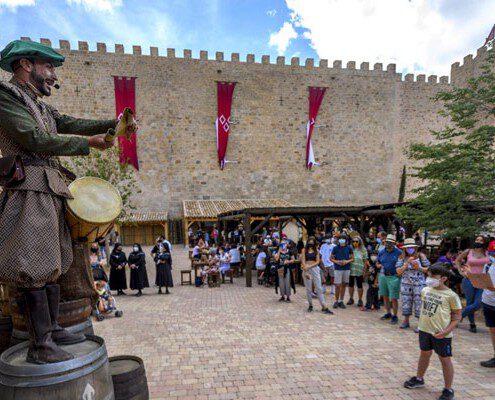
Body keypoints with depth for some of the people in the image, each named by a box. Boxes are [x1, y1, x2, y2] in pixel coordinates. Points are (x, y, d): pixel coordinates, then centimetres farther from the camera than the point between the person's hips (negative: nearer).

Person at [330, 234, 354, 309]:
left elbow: (352, 258, 6)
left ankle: (341, 301, 21)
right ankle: (336, 301, 11)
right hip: (338, 269, -2)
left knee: (344, 285, 9)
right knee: (337, 285, -4)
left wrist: (347, 261, -12)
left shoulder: (349, 248, 2)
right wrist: (336, 262, -12)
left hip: (346, 269, 2)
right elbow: (331, 258, 6)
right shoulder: (335, 248, 0)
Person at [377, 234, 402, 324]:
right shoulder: (381, 252, 8)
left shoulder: (399, 252, -6)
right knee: (385, 296, 14)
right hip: (383, 276, 5)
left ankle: (395, 316, 12)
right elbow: (377, 263, 18)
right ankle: (388, 313, 30)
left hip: (393, 277, -5)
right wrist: (379, 266, -3)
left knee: (393, 298, -3)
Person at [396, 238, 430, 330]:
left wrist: (419, 268, -15)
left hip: (419, 284, -2)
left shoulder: (420, 256, -2)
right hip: (406, 284, 2)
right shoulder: (402, 258, 2)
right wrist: (407, 263, -15)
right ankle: (406, 321, 27)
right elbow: (398, 271, -6)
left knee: (419, 304, 0)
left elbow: (428, 269, 1)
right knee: (406, 303, 11)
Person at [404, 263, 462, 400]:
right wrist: (423, 322, 9)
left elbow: (457, 317, -9)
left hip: (441, 334, -5)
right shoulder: (425, 290, 2)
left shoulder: (450, 295, -14)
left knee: (445, 359, 8)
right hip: (425, 330, 6)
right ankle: (419, 379, 40)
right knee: (424, 354, 21)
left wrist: (446, 331, -19)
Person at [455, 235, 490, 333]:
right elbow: (457, 260, 14)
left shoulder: (488, 253, 1)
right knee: (470, 303, 3)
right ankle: (472, 324, 20)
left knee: (478, 304, -8)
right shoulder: (468, 251, 1)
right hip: (469, 280, -1)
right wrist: (461, 271, 3)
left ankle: (459, 316, 11)